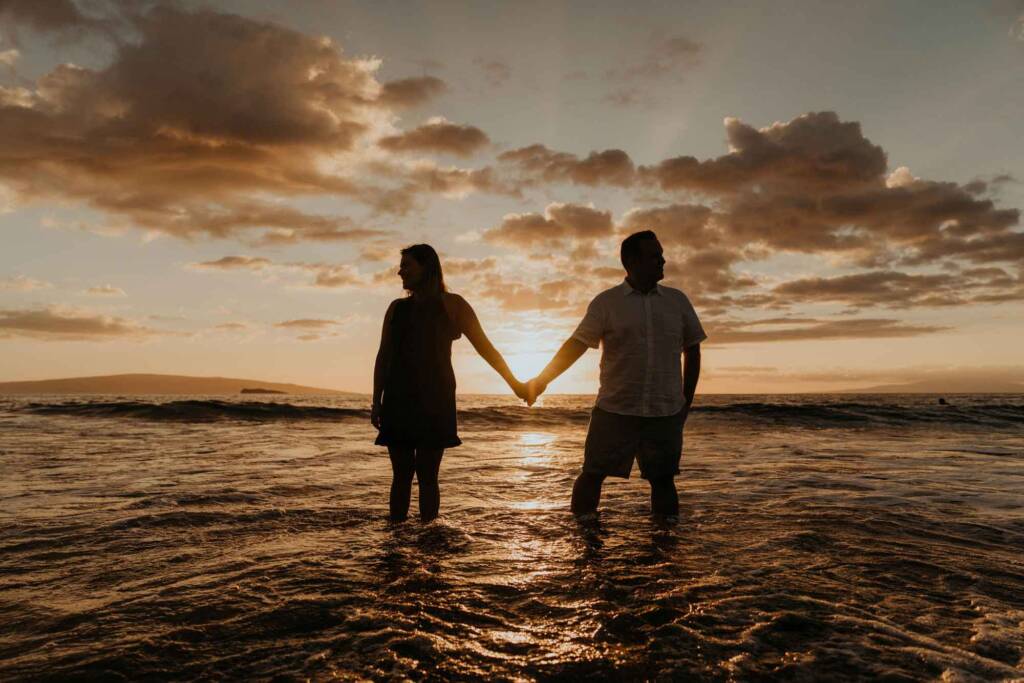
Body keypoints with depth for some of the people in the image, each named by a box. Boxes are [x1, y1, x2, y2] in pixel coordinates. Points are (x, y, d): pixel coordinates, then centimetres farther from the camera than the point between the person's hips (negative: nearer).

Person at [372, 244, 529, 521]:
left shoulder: (451, 305, 5)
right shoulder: (397, 308, 15)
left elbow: (485, 347, 5)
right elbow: (383, 357, 13)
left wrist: (514, 383, 3)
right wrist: (377, 402, 5)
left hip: (434, 403, -3)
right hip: (398, 402, 3)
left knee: (427, 476, -5)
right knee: (401, 475, 3)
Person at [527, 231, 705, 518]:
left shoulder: (677, 301, 7)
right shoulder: (606, 302, -1)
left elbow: (692, 350, 13)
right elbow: (576, 345, -3)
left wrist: (687, 400, 11)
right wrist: (542, 380, -9)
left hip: (666, 413, 2)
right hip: (614, 410, -2)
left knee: (663, 480, 9)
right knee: (592, 475, 2)